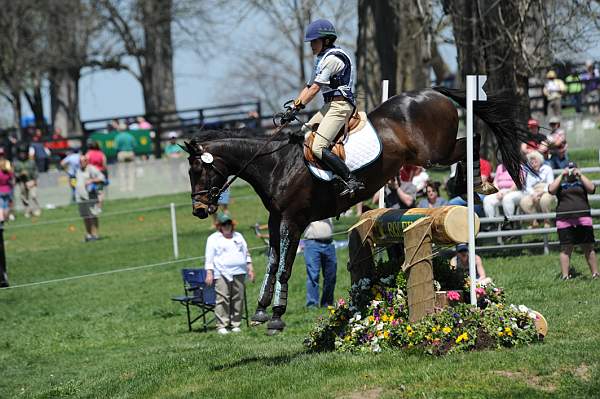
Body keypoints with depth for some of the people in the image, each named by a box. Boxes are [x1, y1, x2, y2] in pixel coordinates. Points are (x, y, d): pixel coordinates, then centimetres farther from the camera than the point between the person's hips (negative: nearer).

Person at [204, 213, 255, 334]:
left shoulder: (238, 237, 21)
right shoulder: (213, 239, 7)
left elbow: (246, 254, 24)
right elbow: (209, 258, 2)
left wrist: (250, 268, 16)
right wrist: (209, 273, -7)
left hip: (239, 273, 5)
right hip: (222, 274, -5)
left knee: (238, 299, 1)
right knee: (222, 300, -12)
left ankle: (235, 324, 7)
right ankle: (221, 326, -12)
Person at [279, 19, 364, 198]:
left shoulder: (332, 57, -12)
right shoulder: (321, 59, 21)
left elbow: (315, 88, -17)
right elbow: (309, 87, 20)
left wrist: (296, 108, -18)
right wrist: (291, 108, 11)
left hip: (340, 105, -11)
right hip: (330, 106, 11)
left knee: (318, 147, -21)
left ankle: (352, 181, -23)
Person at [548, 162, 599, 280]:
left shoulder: (581, 182, 16)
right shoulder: (561, 183, 16)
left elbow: (592, 189, -2)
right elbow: (551, 190, -3)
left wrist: (580, 175, -4)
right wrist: (561, 175, -2)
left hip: (583, 219, 0)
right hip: (564, 220, 0)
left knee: (588, 248, -1)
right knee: (566, 249, -2)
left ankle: (595, 274, 2)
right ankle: (565, 276, -1)